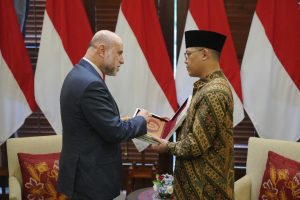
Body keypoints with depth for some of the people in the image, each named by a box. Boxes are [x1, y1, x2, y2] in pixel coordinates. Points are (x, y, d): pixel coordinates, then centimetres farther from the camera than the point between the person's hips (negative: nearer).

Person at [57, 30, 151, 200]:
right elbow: (115, 132, -22)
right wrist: (141, 120, -6)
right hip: (90, 177, -10)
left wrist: (119, 121, 7)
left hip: (84, 172, 10)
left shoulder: (79, 74, 8)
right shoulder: (90, 84, -24)